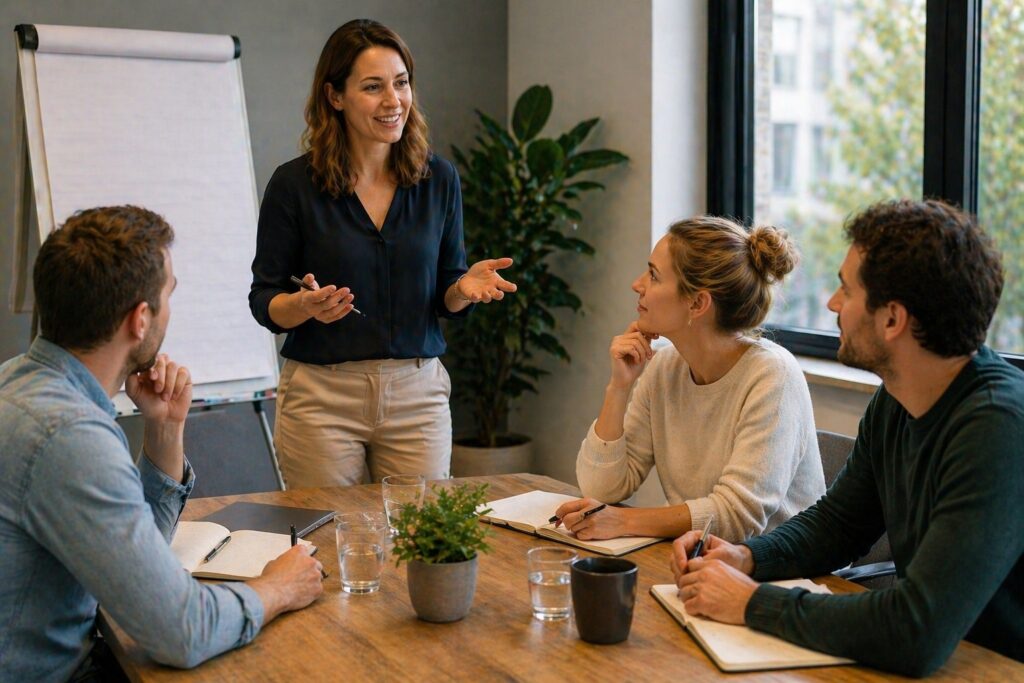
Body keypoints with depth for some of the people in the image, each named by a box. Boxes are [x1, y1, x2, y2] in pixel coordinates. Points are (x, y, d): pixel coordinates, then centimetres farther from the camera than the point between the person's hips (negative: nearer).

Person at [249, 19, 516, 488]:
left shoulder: (438, 179, 2)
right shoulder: (294, 184, -6)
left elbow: (447, 298, 9)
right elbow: (264, 303, -2)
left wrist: (465, 287, -13)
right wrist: (305, 306, -22)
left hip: (418, 395, 2)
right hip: (320, 396, -2)